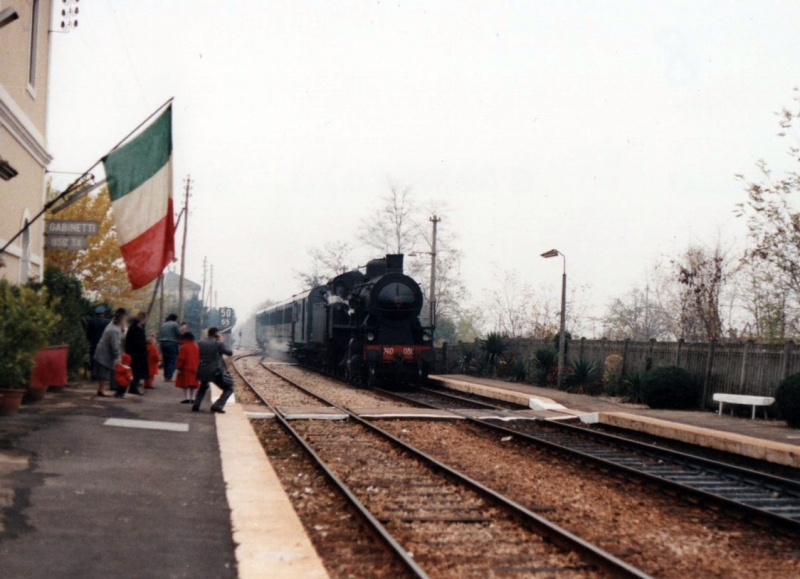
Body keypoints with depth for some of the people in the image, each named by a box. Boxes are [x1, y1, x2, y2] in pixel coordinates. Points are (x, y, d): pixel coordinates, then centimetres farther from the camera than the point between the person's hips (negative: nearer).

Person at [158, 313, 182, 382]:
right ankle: (169, 377, -12)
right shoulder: (175, 324, -3)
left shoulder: (163, 325, 14)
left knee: (165, 361, 12)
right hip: (172, 344, -6)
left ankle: (165, 377, 12)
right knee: (172, 361, -4)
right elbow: (179, 334, -6)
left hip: (162, 343, 6)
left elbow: (159, 335, 13)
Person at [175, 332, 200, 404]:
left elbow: (181, 358, -13)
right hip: (195, 368, 6)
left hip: (186, 368, -6)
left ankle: (187, 398, -7)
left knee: (185, 384, -1)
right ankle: (192, 398, 10)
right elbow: (199, 358, 11)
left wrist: (179, 367, -8)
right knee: (193, 384, 11)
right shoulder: (196, 346, 8)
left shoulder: (184, 346, -11)